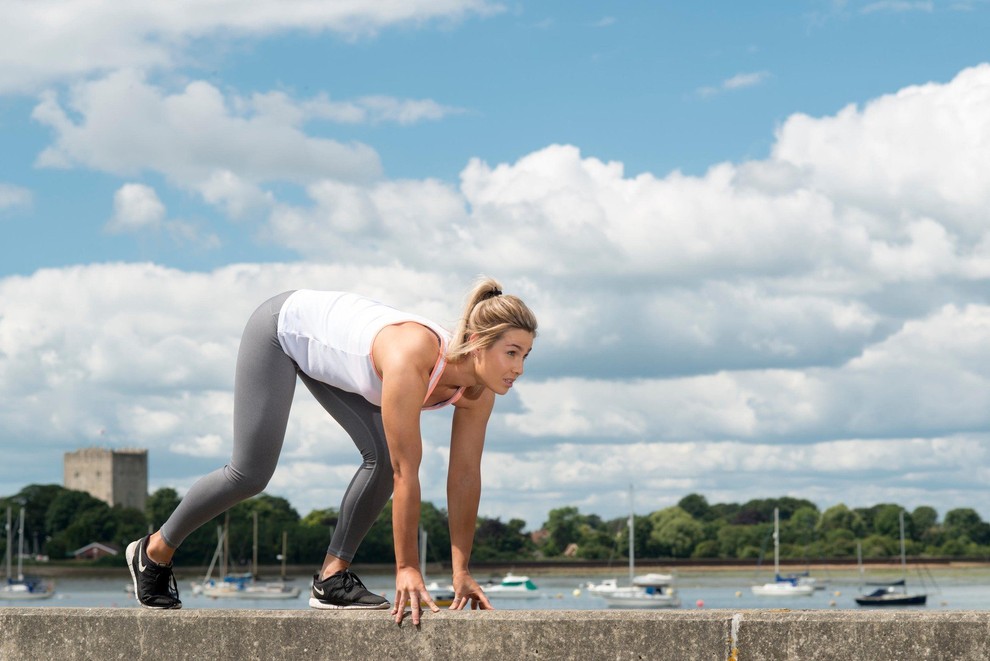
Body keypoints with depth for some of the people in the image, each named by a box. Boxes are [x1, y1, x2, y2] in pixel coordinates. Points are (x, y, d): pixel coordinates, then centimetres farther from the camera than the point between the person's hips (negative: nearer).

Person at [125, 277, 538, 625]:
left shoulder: (478, 389, -21)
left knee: (381, 456, -11)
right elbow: (406, 473, -41)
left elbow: (465, 476, -15)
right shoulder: (410, 359, -42)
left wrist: (461, 571, -14)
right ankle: (154, 552, 16)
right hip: (283, 326, -7)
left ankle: (331, 577, 0)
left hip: (327, 345, 7)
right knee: (250, 474, -5)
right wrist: (407, 569, -38)